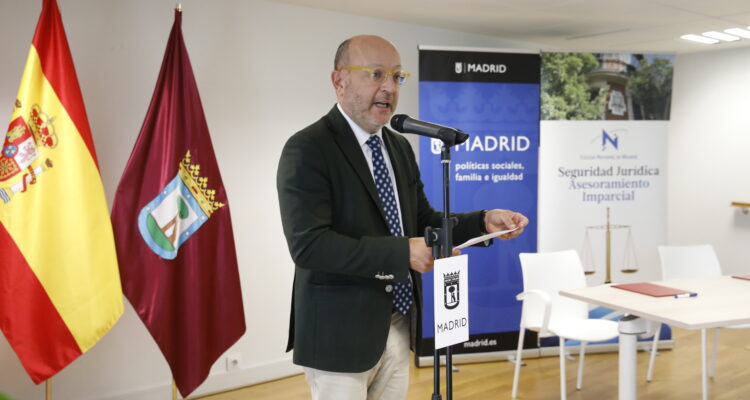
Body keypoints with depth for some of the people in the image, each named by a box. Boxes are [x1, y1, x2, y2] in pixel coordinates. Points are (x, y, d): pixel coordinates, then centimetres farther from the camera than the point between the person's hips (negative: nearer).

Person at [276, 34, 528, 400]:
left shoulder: (399, 147, 10)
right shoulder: (307, 149, -15)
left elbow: (422, 221, 13)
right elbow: (308, 244, -24)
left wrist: (483, 222, -4)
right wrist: (402, 253, -28)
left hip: (398, 325, 7)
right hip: (341, 331, -7)